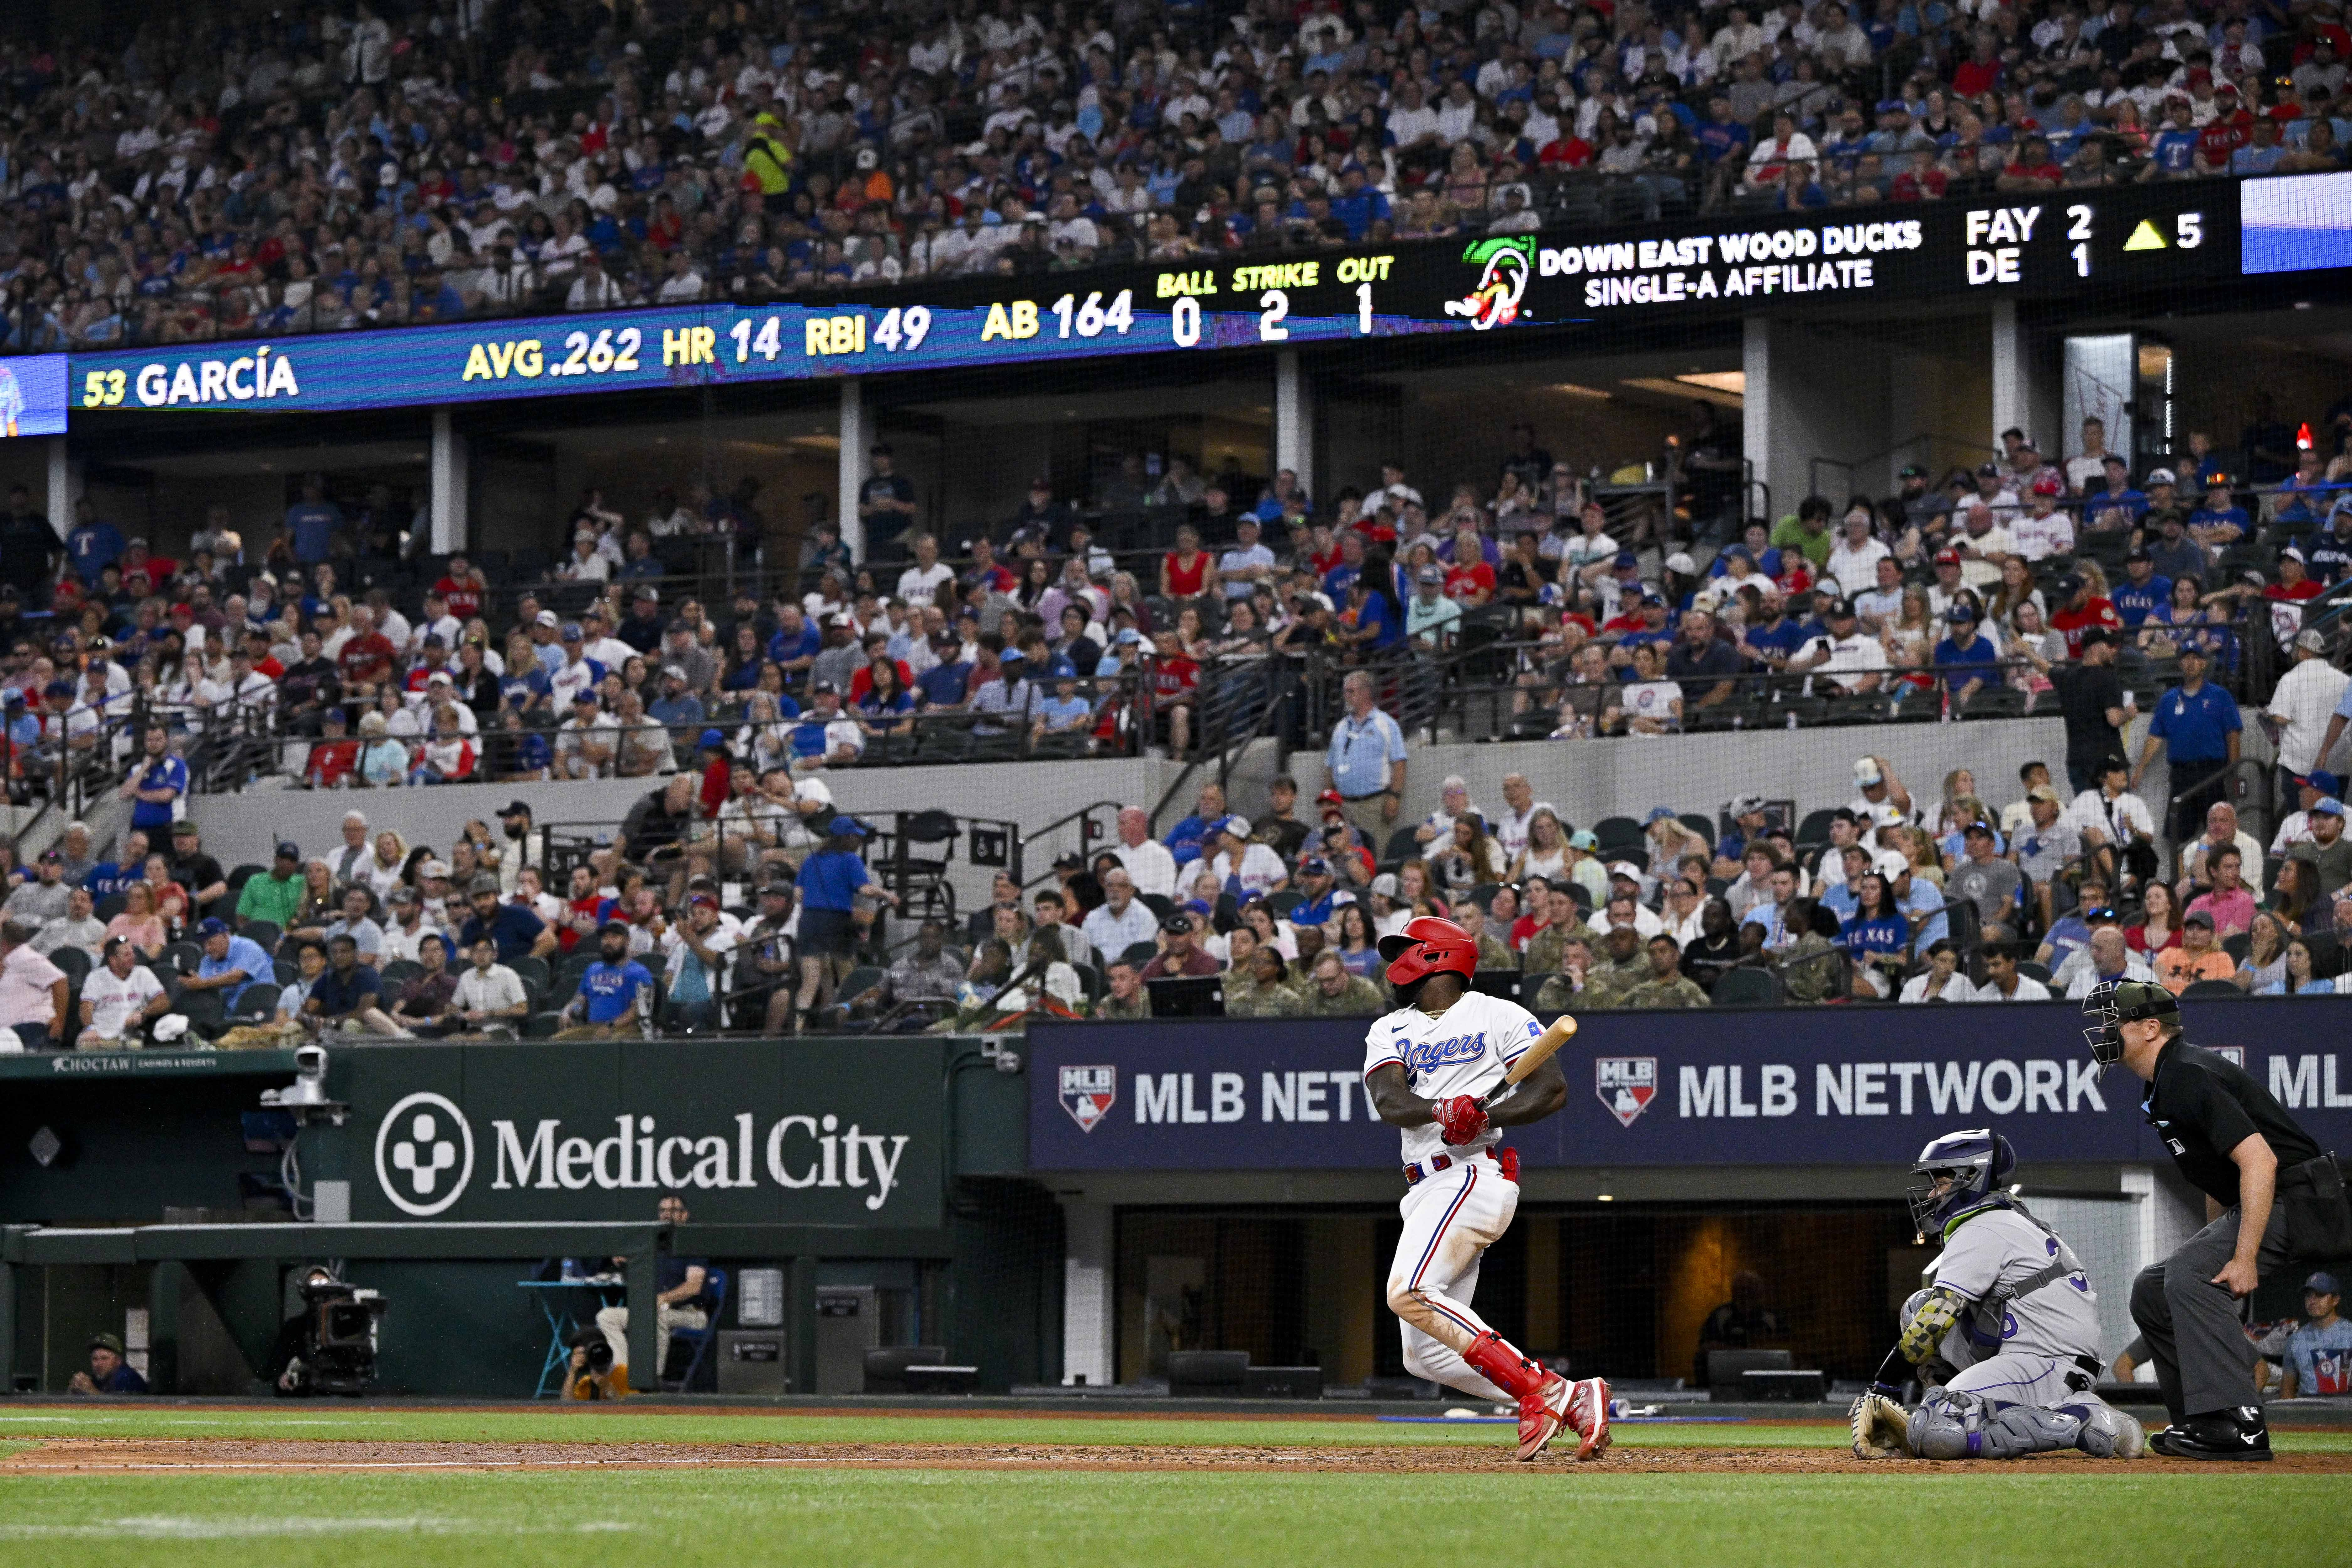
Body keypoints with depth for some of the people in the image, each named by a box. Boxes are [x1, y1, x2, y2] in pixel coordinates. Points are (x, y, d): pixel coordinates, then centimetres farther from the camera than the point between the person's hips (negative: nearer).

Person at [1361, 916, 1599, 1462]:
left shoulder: (1498, 1017, 2)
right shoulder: (1390, 1031, 17)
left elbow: (1552, 1089, -5)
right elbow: (1388, 1100, -3)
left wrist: (1486, 1116, -19)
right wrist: (1440, 1110, -24)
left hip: (1476, 1176, -8)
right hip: (1427, 1192, 8)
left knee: (1409, 1293, -28)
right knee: (1426, 1355, -1)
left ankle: (1541, 1392, -26)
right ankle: (1573, 1399, -1)